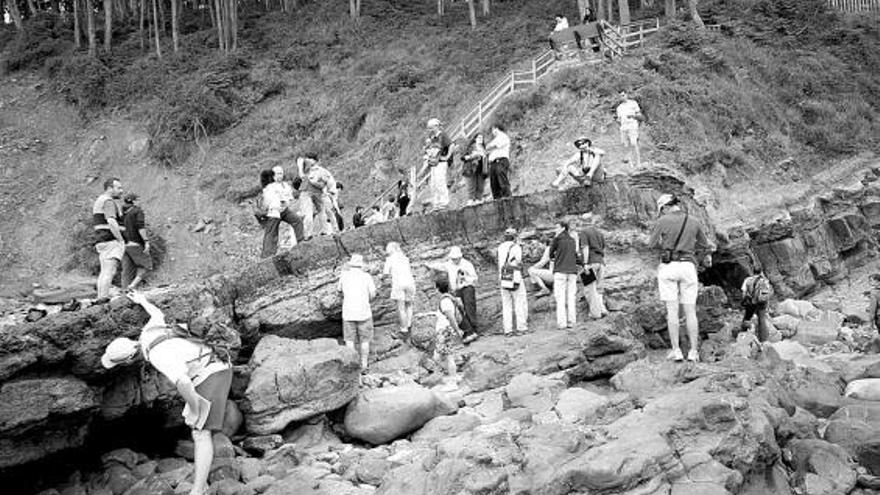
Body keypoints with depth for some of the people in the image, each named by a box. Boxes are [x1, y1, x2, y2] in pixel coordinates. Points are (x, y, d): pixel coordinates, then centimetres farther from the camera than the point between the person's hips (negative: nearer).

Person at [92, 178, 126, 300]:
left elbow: (95, 227, 25)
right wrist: (121, 240, -18)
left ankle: (101, 299, 11)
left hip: (102, 241, 10)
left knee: (104, 272, 11)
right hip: (111, 241, -10)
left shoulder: (99, 201, 21)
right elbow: (112, 222, -25)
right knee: (109, 271, -12)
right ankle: (104, 298, -15)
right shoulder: (108, 201, -11)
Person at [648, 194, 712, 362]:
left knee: (672, 310, -1)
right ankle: (694, 351, 3)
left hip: (668, 267, -2)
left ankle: (676, 350, -5)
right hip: (688, 268, 3)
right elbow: (704, 246, 18)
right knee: (690, 311, 5)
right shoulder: (695, 222, 7)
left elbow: (652, 244, 4)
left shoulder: (663, 221, -4)